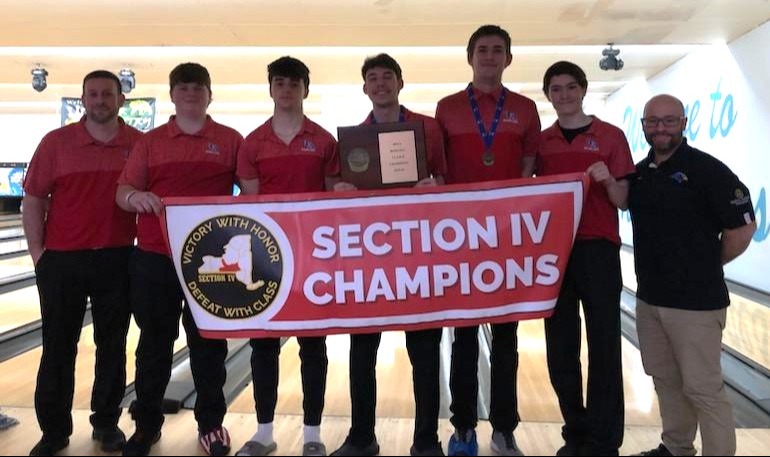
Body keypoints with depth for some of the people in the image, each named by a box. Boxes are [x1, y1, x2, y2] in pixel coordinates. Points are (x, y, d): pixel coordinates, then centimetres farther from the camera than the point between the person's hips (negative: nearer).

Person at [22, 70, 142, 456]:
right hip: (62, 261, 0)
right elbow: (33, 200, 2)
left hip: (117, 261, 0)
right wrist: (37, 252, -2)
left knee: (112, 346, 10)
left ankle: (106, 423, 25)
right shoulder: (56, 142, -1)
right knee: (58, 348, 8)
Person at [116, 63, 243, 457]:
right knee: (154, 343, 12)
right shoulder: (150, 141, 8)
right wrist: (136, 196, -19)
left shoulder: (230, 140, 4)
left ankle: (210, 423, 24)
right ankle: (147, 424, 28)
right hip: (155, 258, 2)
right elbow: (123, 192, 4)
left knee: (208, 343, 8)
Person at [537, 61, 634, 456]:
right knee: (560, 348, 9)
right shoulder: (541, 142, 9)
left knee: (603, 347, 1)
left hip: (598, 250, -3)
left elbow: (623, 202, 0)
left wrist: (608, 180, -19)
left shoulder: (611, 136, 0)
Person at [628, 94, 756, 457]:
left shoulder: (706, 170, -13)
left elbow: (743, 227, -12)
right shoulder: (639, 172, 8)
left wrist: (706, 266, -3)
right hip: (649, 298, 7)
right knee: (665, 380, 19)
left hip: (695, 301, -7)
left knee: (702, 389, 1)